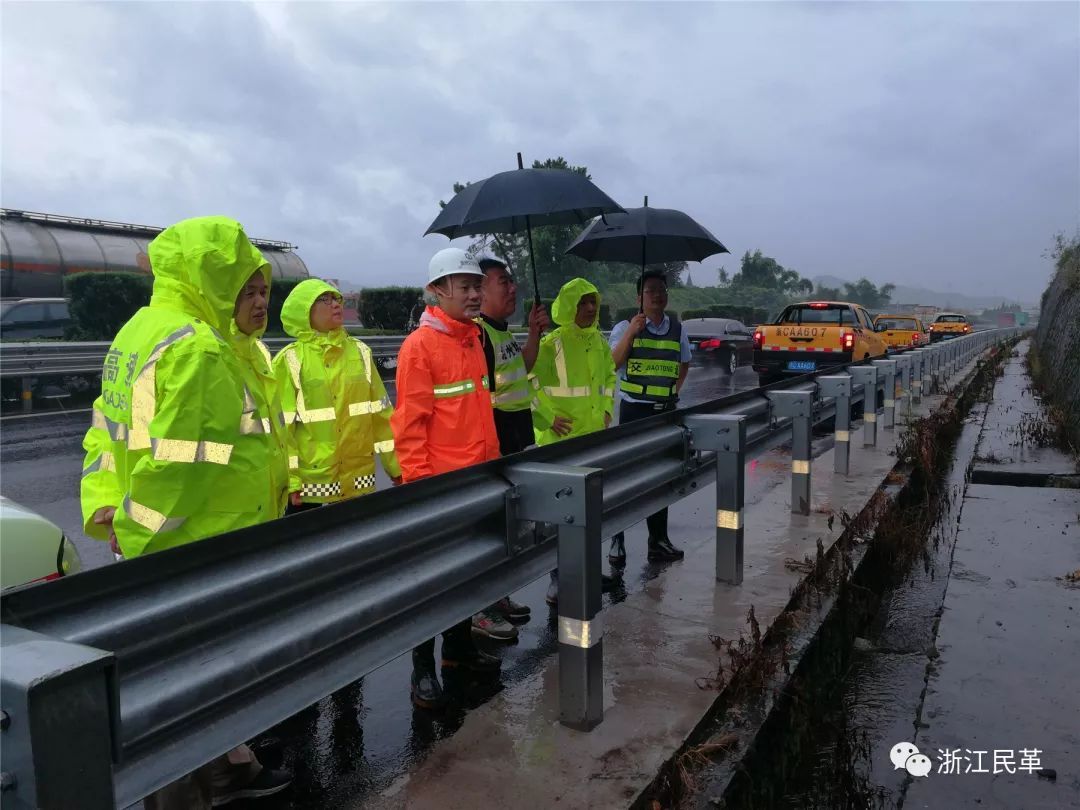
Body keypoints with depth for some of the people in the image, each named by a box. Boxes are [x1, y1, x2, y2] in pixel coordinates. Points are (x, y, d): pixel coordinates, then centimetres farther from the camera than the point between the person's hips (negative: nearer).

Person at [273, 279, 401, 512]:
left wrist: (395, 465, 6)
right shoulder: (290, 360, -6)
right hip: (310, 484, -3)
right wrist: (289, 480, -12)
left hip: (358, 481, 3)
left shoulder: (360, 352, 5)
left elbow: (381, 412, 7)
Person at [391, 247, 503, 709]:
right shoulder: (420, 345, -13)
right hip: (438, 484, -7)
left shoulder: (473, 340, 11)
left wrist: (493, 461, 16)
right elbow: (410, 423, -15)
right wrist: (418, 483, -16)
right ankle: (423, 670, 18)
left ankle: (459, 648, 35)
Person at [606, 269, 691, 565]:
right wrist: (631, 333, -27)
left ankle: (659, 538, 21)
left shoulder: (677, 329, 9)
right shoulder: (626, 327, -4)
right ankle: (617, 538, 6)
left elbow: (684, 363, 25)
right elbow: (611, 363, -19)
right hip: (634, 409, -4)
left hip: (666, 410, 4)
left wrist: (675, 389, 13)